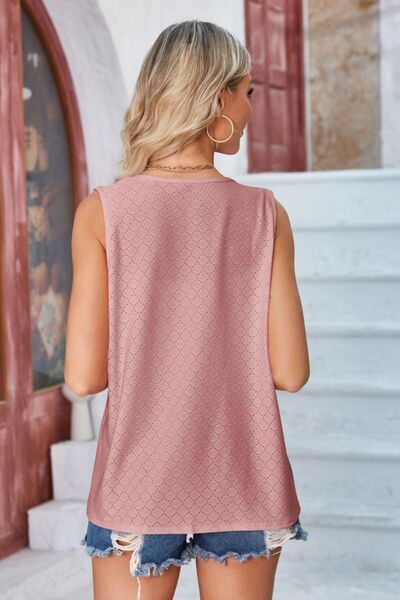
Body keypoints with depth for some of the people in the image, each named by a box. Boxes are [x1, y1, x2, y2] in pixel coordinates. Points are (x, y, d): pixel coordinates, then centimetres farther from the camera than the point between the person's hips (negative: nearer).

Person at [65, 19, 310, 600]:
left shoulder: (103, 210, -7)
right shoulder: (265, 214, -5)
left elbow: (84, 375, -9)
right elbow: (290, 372, -5)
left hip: (137, 482, -1)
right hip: (245, 485, 1)